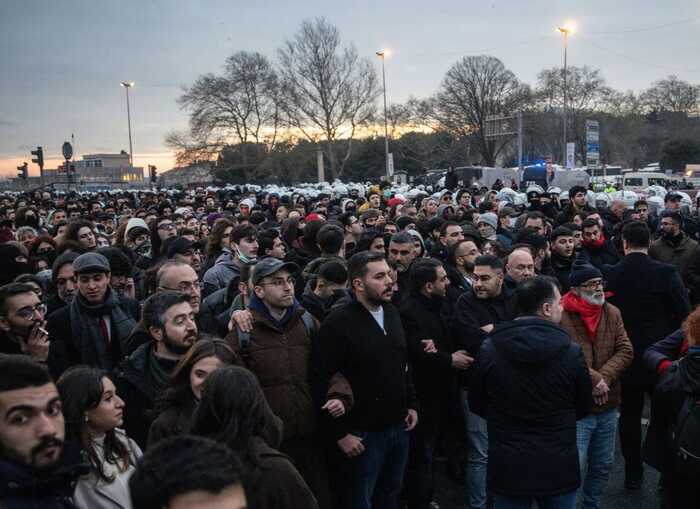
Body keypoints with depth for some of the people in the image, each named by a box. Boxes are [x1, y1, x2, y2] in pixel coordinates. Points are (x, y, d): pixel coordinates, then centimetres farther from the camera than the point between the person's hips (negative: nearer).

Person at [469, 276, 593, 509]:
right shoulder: (572, 351, -13)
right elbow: (584, 408, 2)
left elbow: (477, 405, 2)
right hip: (558, 466, 0)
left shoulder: (489, 349, -10)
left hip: (507, 466, 1)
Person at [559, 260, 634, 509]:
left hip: (607, 405, 6)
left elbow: (625, 351, -1)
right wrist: (593, 380, -19)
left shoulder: (613, 313, 5)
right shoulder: (561, 315, -14)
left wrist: (604, 378, -15)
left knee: (603, 466, 19)